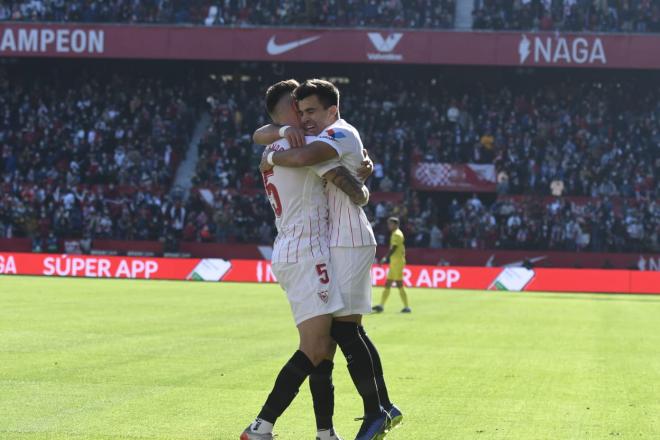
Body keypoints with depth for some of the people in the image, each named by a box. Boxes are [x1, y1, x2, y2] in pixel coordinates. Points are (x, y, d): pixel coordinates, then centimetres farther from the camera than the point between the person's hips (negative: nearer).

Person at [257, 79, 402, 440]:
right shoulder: (319, 137, 17)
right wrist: (284, 130, -5)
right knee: (349, 330, 11)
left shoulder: (341, 133, -11)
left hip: (349, 244, -10)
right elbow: (260, 135, 15)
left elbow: (302, 157, -31)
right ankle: (385, 407, 17)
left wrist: (271, 159, -13)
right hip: (335, 244, 10)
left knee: (343, 328, -11)